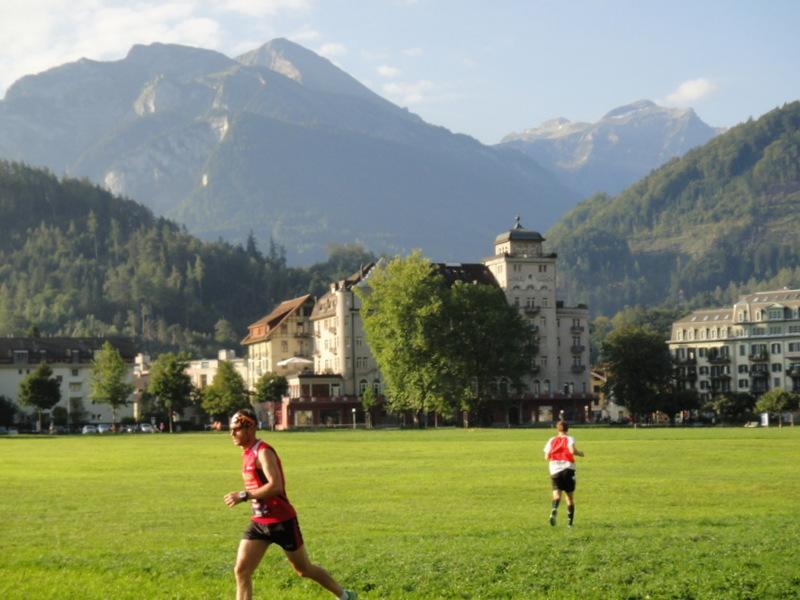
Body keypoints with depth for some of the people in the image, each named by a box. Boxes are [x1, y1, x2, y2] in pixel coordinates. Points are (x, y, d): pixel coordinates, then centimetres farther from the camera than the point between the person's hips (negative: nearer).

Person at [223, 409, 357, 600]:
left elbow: (276, 486, -31)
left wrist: (244, 496, -31)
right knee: (241, 570, -7)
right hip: (259, 522, 8)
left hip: (282, 521, -8)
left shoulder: (263, 452, -18)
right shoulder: (247, 453, 10)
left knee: (303, 569, 8)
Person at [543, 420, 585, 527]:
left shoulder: (551, 441, 12)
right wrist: (580, 453, 5)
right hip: (568, 469, -1)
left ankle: (554, 510, -41)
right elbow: (572, 450, -15)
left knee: (557, 494, -8)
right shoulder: (569, 439, 3)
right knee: (569, 496, 11)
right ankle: (570, 522, 11)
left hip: (554, 470, 1)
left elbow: (546, 457, 8)